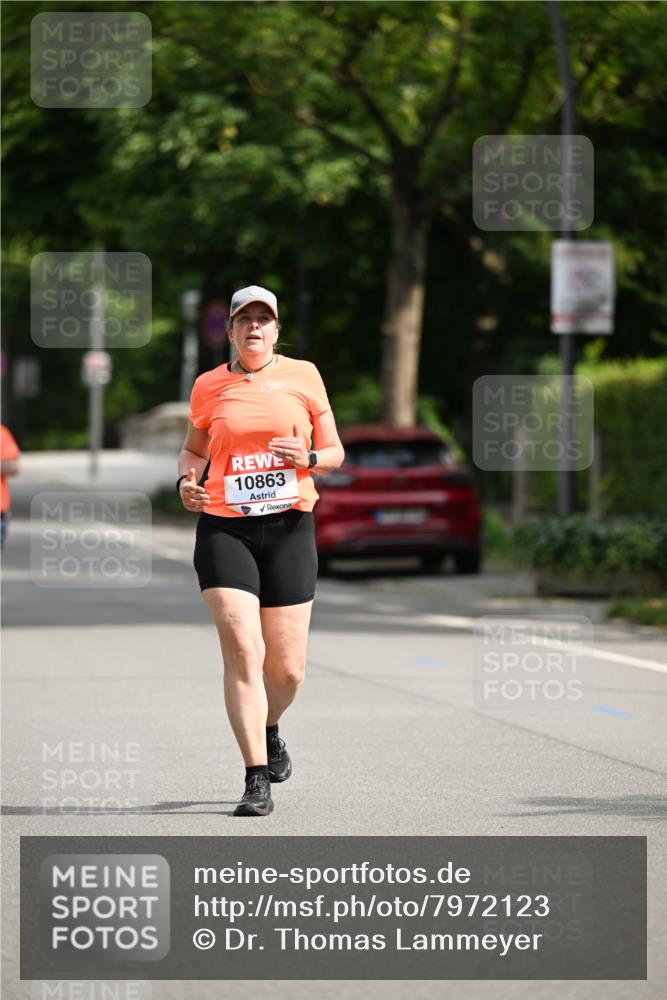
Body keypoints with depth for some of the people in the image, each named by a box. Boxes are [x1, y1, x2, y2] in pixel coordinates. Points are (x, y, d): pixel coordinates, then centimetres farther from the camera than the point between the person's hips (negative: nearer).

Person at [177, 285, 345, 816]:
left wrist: (309, 457, -11)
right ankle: (257, 779, -11)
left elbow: (335, 452, 11)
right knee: (243, 650, -15)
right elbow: (194, 448, 23)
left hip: (289, 529, 1)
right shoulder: (209, 386, 7)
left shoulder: (303, 376, 6)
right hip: (224, 529, -1)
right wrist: (186, 481, 2)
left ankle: (269, 730, 37)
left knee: (287, 668, 2)